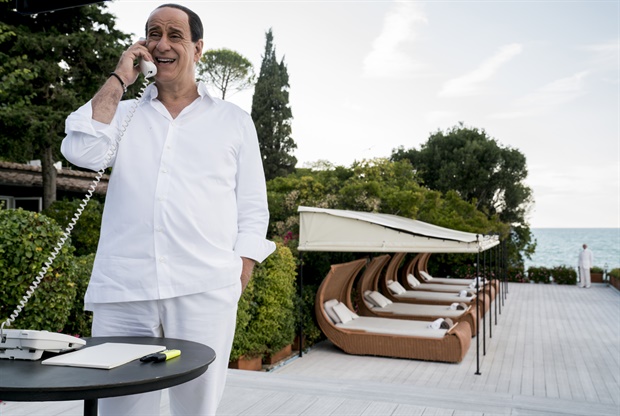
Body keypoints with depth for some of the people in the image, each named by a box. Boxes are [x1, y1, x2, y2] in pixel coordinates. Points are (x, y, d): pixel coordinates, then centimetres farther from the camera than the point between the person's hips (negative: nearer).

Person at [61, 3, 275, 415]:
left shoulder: (234, 120, 13)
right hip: (122, 289, 2)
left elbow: (252, 209, 10)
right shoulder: (122, 114, 18)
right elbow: (82, 152, -3)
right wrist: (118, 80, 4)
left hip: (205, 290, -1)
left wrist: (240, 275, -2)